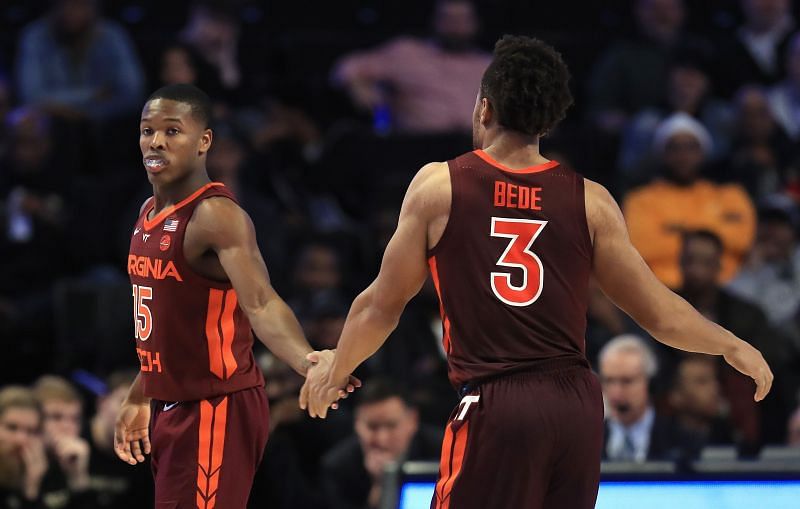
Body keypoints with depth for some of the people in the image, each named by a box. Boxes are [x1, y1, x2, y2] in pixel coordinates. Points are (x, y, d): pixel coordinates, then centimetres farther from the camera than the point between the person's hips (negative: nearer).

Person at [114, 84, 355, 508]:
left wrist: (305, 360, -49)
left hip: (216, 409, -9)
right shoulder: (149, 214, 11)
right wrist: (139, 400, 28)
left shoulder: (216, 216, -17)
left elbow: (260, 303, -31)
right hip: (172, 408, 9)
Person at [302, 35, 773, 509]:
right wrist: (735, 348, 27)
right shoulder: (590, 201, 5)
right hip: (578, 406, 4)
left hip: (494, 408, -4)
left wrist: (335, 373, 25)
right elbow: (659, 313, 9)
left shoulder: (439, 186, 0)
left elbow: (382, 306, 7)